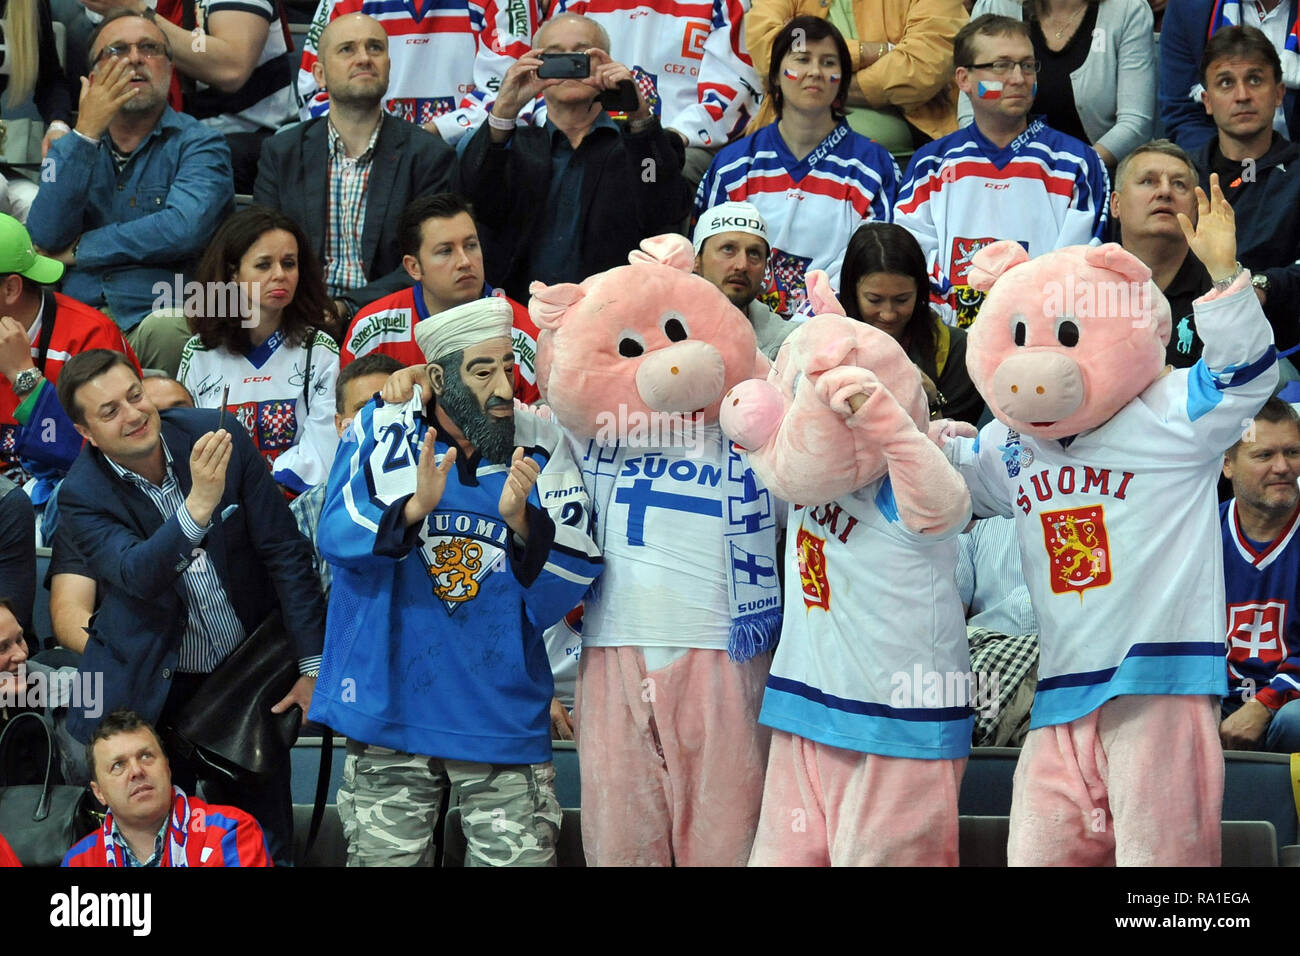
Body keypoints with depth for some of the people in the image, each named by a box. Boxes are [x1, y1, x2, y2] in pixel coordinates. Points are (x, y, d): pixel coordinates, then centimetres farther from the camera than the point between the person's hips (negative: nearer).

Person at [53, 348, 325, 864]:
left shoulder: (219, 438, -12)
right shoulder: (82, 496, -15)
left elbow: (284, 550, -6)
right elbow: (137, 574, -32)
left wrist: (313, 663, -8)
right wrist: (199, 503, -47)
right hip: (154, 687, -1)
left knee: (265, 841, 6)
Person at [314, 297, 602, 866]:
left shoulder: (542, 447, 0)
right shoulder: (382, 431, -1)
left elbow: (569, 585, -6)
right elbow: (336, 537, -13)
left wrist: (521, 520, -24)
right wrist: (414, 508, -30)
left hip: (504, 709, 0)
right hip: (392, 706, 0)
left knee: (521, 858, -2)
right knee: (383, 858, 6)